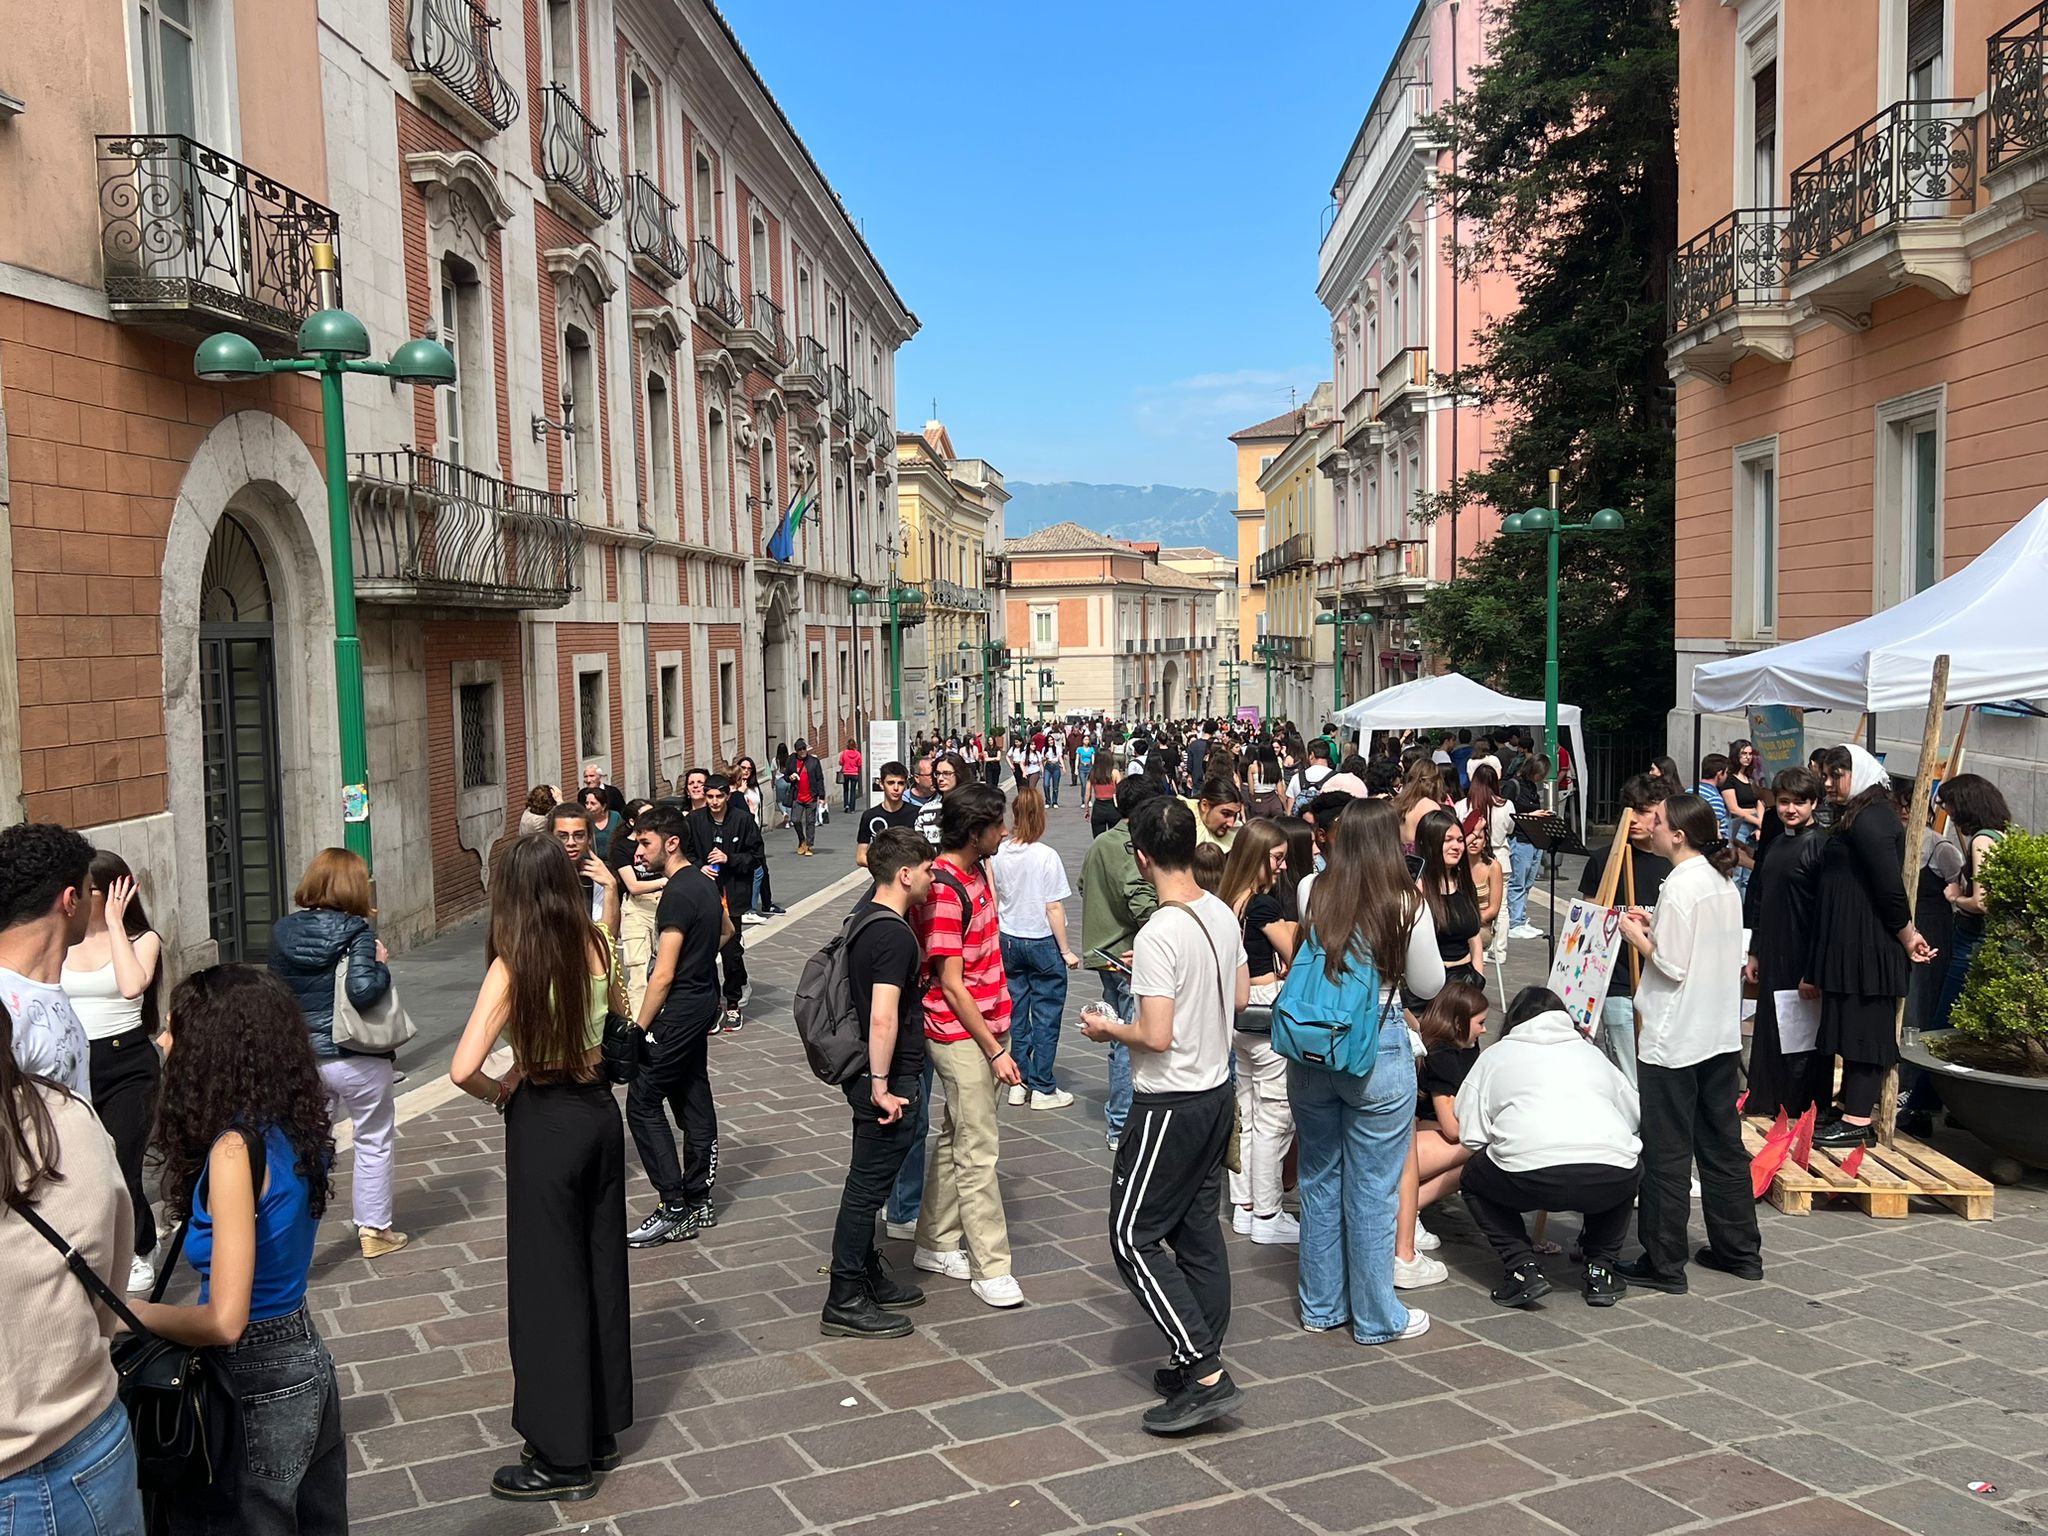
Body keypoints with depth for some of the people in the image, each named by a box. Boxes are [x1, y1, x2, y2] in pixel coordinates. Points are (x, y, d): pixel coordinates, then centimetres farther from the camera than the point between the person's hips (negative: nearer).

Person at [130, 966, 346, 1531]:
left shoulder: (235, 1149, -24)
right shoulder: (295, 1128, -1)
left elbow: (224, 1320, -24)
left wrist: (133, 1312, -12)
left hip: (257, 1380, -8)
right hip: (305, 1358, 8)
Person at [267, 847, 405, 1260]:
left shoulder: (283, 931, 1)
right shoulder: (356, 931, -15)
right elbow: (362, 990, -27)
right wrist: (381, 965, -11)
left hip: (304, 1056, 4)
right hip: (358, 1059, -4)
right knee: (373, 1143, 11)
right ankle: (374, 1231, 20)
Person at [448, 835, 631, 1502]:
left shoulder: (512, 965, -19)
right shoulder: (597, 945, -4)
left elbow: (463, 1070, -25)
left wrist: (497, 1092, -6)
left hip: (544, 1122, -6)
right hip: (600, 1109, 6)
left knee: (548, 1284, 6)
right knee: (602, 1270, 17)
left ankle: (564, 1458, 16)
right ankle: (602, 1430, 31)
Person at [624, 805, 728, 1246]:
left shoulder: (677, 894, -20)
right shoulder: (704, 883, 9)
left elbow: (663, 975, -22)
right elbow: (726, 930, 31)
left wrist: (639, 1028, -17)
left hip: (680, 1009, -10)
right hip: (704, 1002, 10)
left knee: (643, 1102, -6)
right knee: (693, 1098, 13)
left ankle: (675, 1211, -6)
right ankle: (698, 1202, 20)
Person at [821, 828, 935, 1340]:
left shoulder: (867, 914, 7)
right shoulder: (895, 936, -24)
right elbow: (883, 1017, -30)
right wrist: (881, 1086, -23)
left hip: (870, 1073, 10)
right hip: (888, 1080, -10)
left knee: (869, 1180, 20)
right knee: (868, 1186, 0)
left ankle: (868, 1277, 34)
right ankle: (845, 1302, 10)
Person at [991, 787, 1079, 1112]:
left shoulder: (999, 853, -5)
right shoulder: (1046, 856, -17)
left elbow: (993, 900, 4)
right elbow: (1054, 908, -15)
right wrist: (1065, 951, -6)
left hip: (1008, 941, 5)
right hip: (1041, 942, -5)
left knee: (1016, 1013, 14)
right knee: (1046, 1017, 5)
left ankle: (1019, 1082, 21)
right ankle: (1043, 1088, 10)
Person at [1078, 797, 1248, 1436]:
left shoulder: (1158, 934, -24)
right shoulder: (1222, 914, 1)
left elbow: (1155, 1036, -25)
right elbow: (1240, 997, 13)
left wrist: (1108, 1029, -7)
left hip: (1170, 1105, -9)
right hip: (1216, 1090, 9)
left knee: (1134, 1239, 1)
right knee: (1198, 1228, 16)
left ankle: (1205, 1377, -1)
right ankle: (1204, 1362, 25)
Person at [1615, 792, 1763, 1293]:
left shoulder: (1679, 886, -17)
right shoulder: (1723, 883, 9)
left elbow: (1672, 967, -18)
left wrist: (1635, 936, -5)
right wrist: (1655, 926, 12)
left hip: (1673, 1042, -9)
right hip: (1723, 1033, 9)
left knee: (1667, 1153, 0)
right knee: (1722, 1144, 17)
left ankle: (1663, 1263, 7)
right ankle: (1739, 1249, 26)